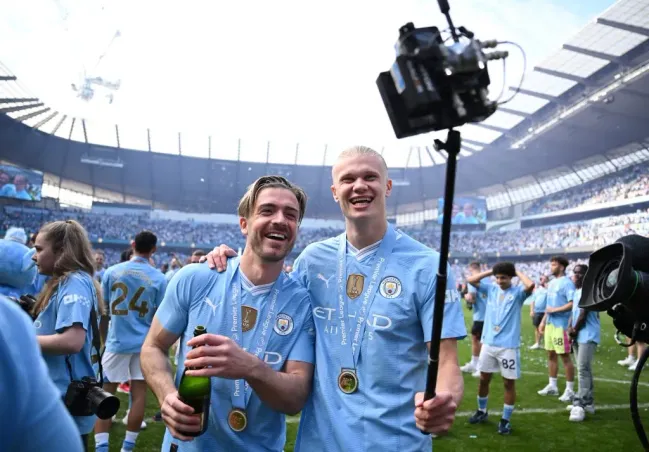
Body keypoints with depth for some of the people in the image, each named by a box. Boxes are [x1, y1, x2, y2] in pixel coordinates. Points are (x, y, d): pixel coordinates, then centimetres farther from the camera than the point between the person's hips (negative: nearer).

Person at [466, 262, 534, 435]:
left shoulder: (517, 292, -6)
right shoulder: (491, 289, 6)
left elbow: (530, 285, -26)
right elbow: (471, 280, 0)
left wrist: (518, 272, -10)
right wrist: (490, 271, 0)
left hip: (509, 346, -4)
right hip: (488, 343, 4)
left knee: (509, 383, 6)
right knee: (484, 379, 14)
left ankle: (506, 420, 19)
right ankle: (482, 411, 34)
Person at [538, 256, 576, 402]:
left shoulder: (567, 283, -12)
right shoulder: (552, 283, 15)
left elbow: (572, 304, -21)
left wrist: (555, 310, -19)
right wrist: (543, 321, 18)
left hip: (561, 325, -9)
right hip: (550, 324, 9)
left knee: (565, 356, -1)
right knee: (551, 354, 13)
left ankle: (570, 390, 8)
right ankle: (552, 386, 23)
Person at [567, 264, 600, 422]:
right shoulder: (577, 291, 15)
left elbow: (584, 314, -17)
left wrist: (574, 330, -6)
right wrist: (571, 329, 3)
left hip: (588, 336, -10)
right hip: (579, 336, 10)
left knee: (583, 369, -12)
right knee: (584, 369, 15)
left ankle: (580, 404, -11)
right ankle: (587, 402, 23)